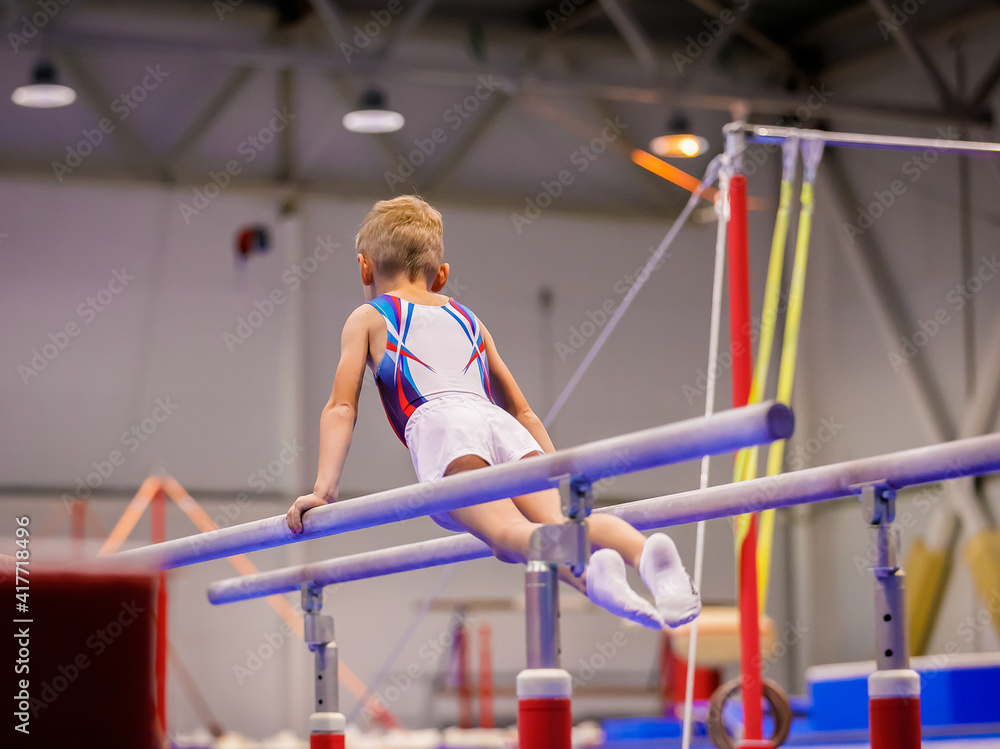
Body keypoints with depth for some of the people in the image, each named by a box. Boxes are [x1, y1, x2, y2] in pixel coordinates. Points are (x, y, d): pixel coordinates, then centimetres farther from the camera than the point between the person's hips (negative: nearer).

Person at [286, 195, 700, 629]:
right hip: (504, 428, 4)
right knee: (558, 521, -17)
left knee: (506, 529, -25)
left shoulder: (366, 319, 27)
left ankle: (585, 567, -55)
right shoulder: (469, 320, 39)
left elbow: (342, 408, 15)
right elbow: (522, 411, 38)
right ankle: (645, 552, -47)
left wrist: (324, 488, 12)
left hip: (440, 424, -4)